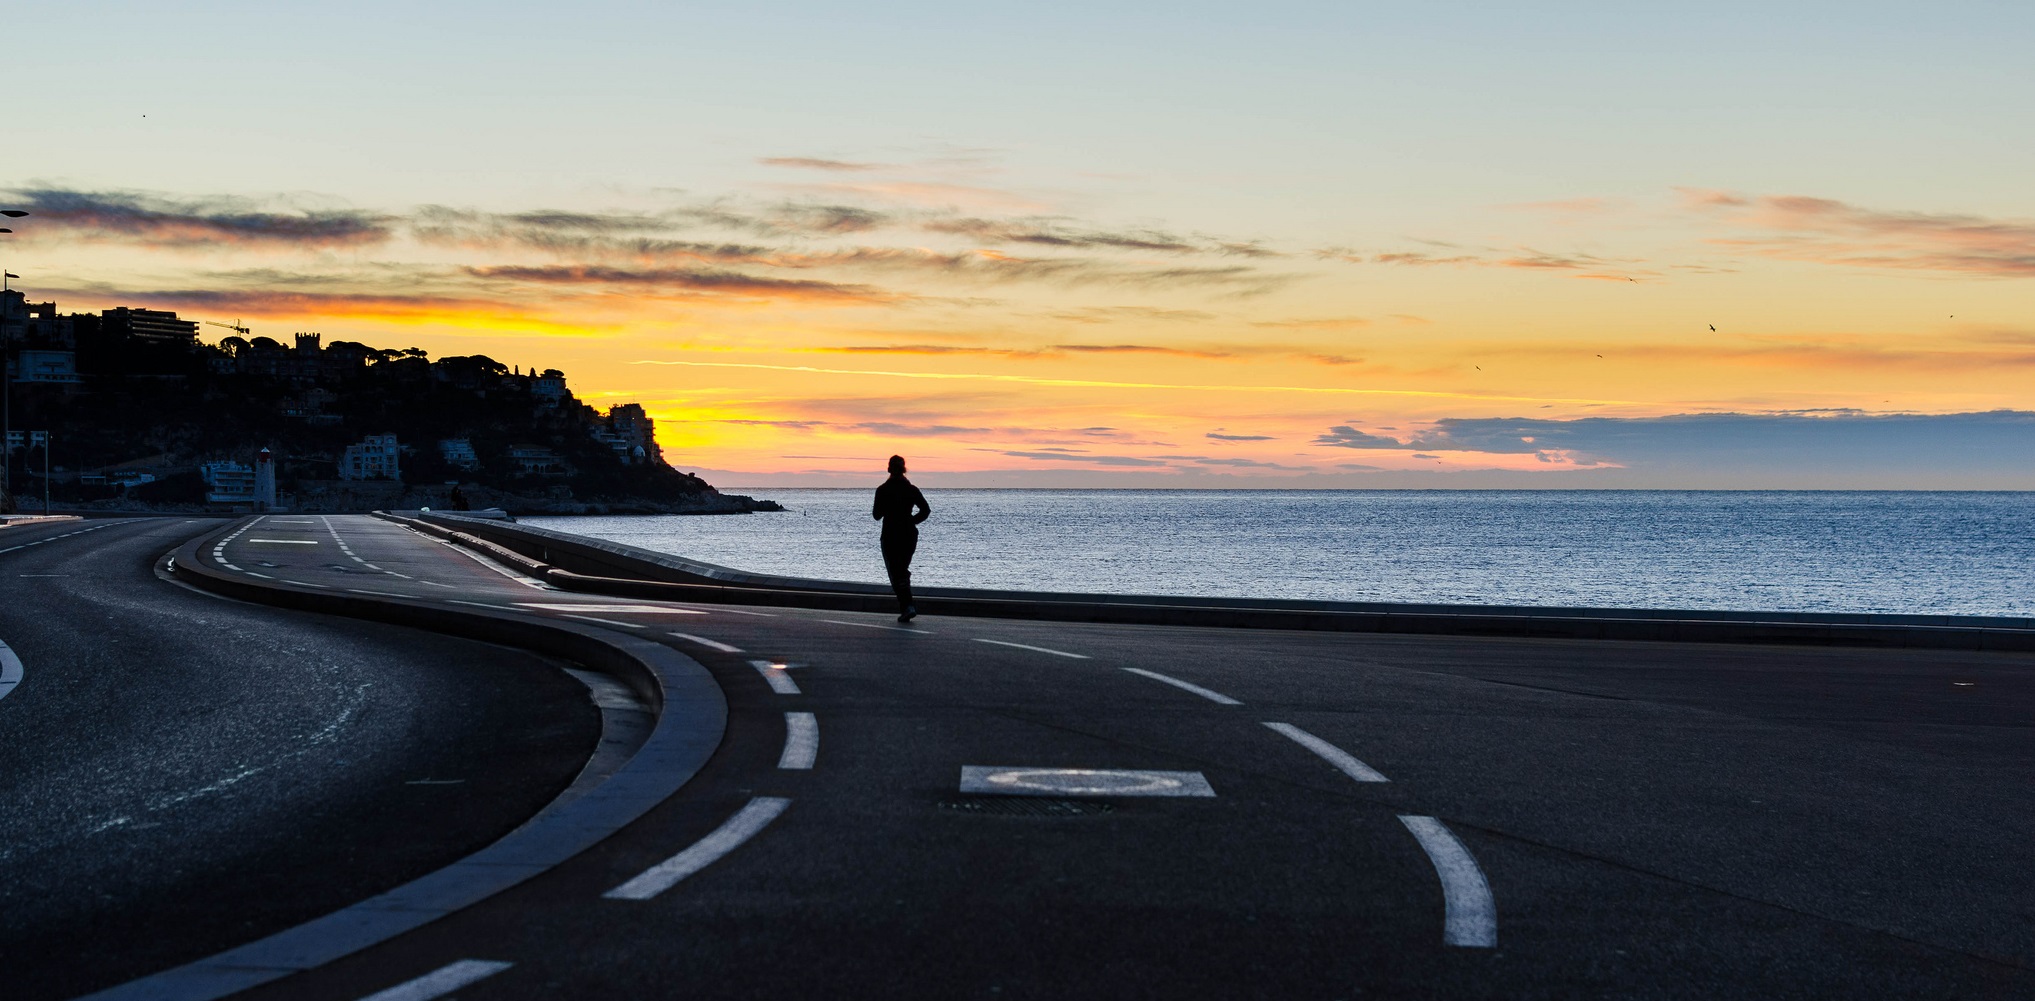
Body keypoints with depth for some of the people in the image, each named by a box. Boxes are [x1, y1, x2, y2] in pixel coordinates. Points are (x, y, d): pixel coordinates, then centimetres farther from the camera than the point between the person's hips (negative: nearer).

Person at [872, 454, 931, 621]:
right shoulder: (912, 489, 1)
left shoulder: (883, 490, -8)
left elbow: (877, 515, -7)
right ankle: (904, 605, 21)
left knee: (896, 573, -2)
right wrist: (912, 521, 7)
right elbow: (926, 510, -5)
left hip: (890, 536, -4)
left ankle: (907, 606, -17)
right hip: (909, 535, 4)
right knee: (903, 570, 20)